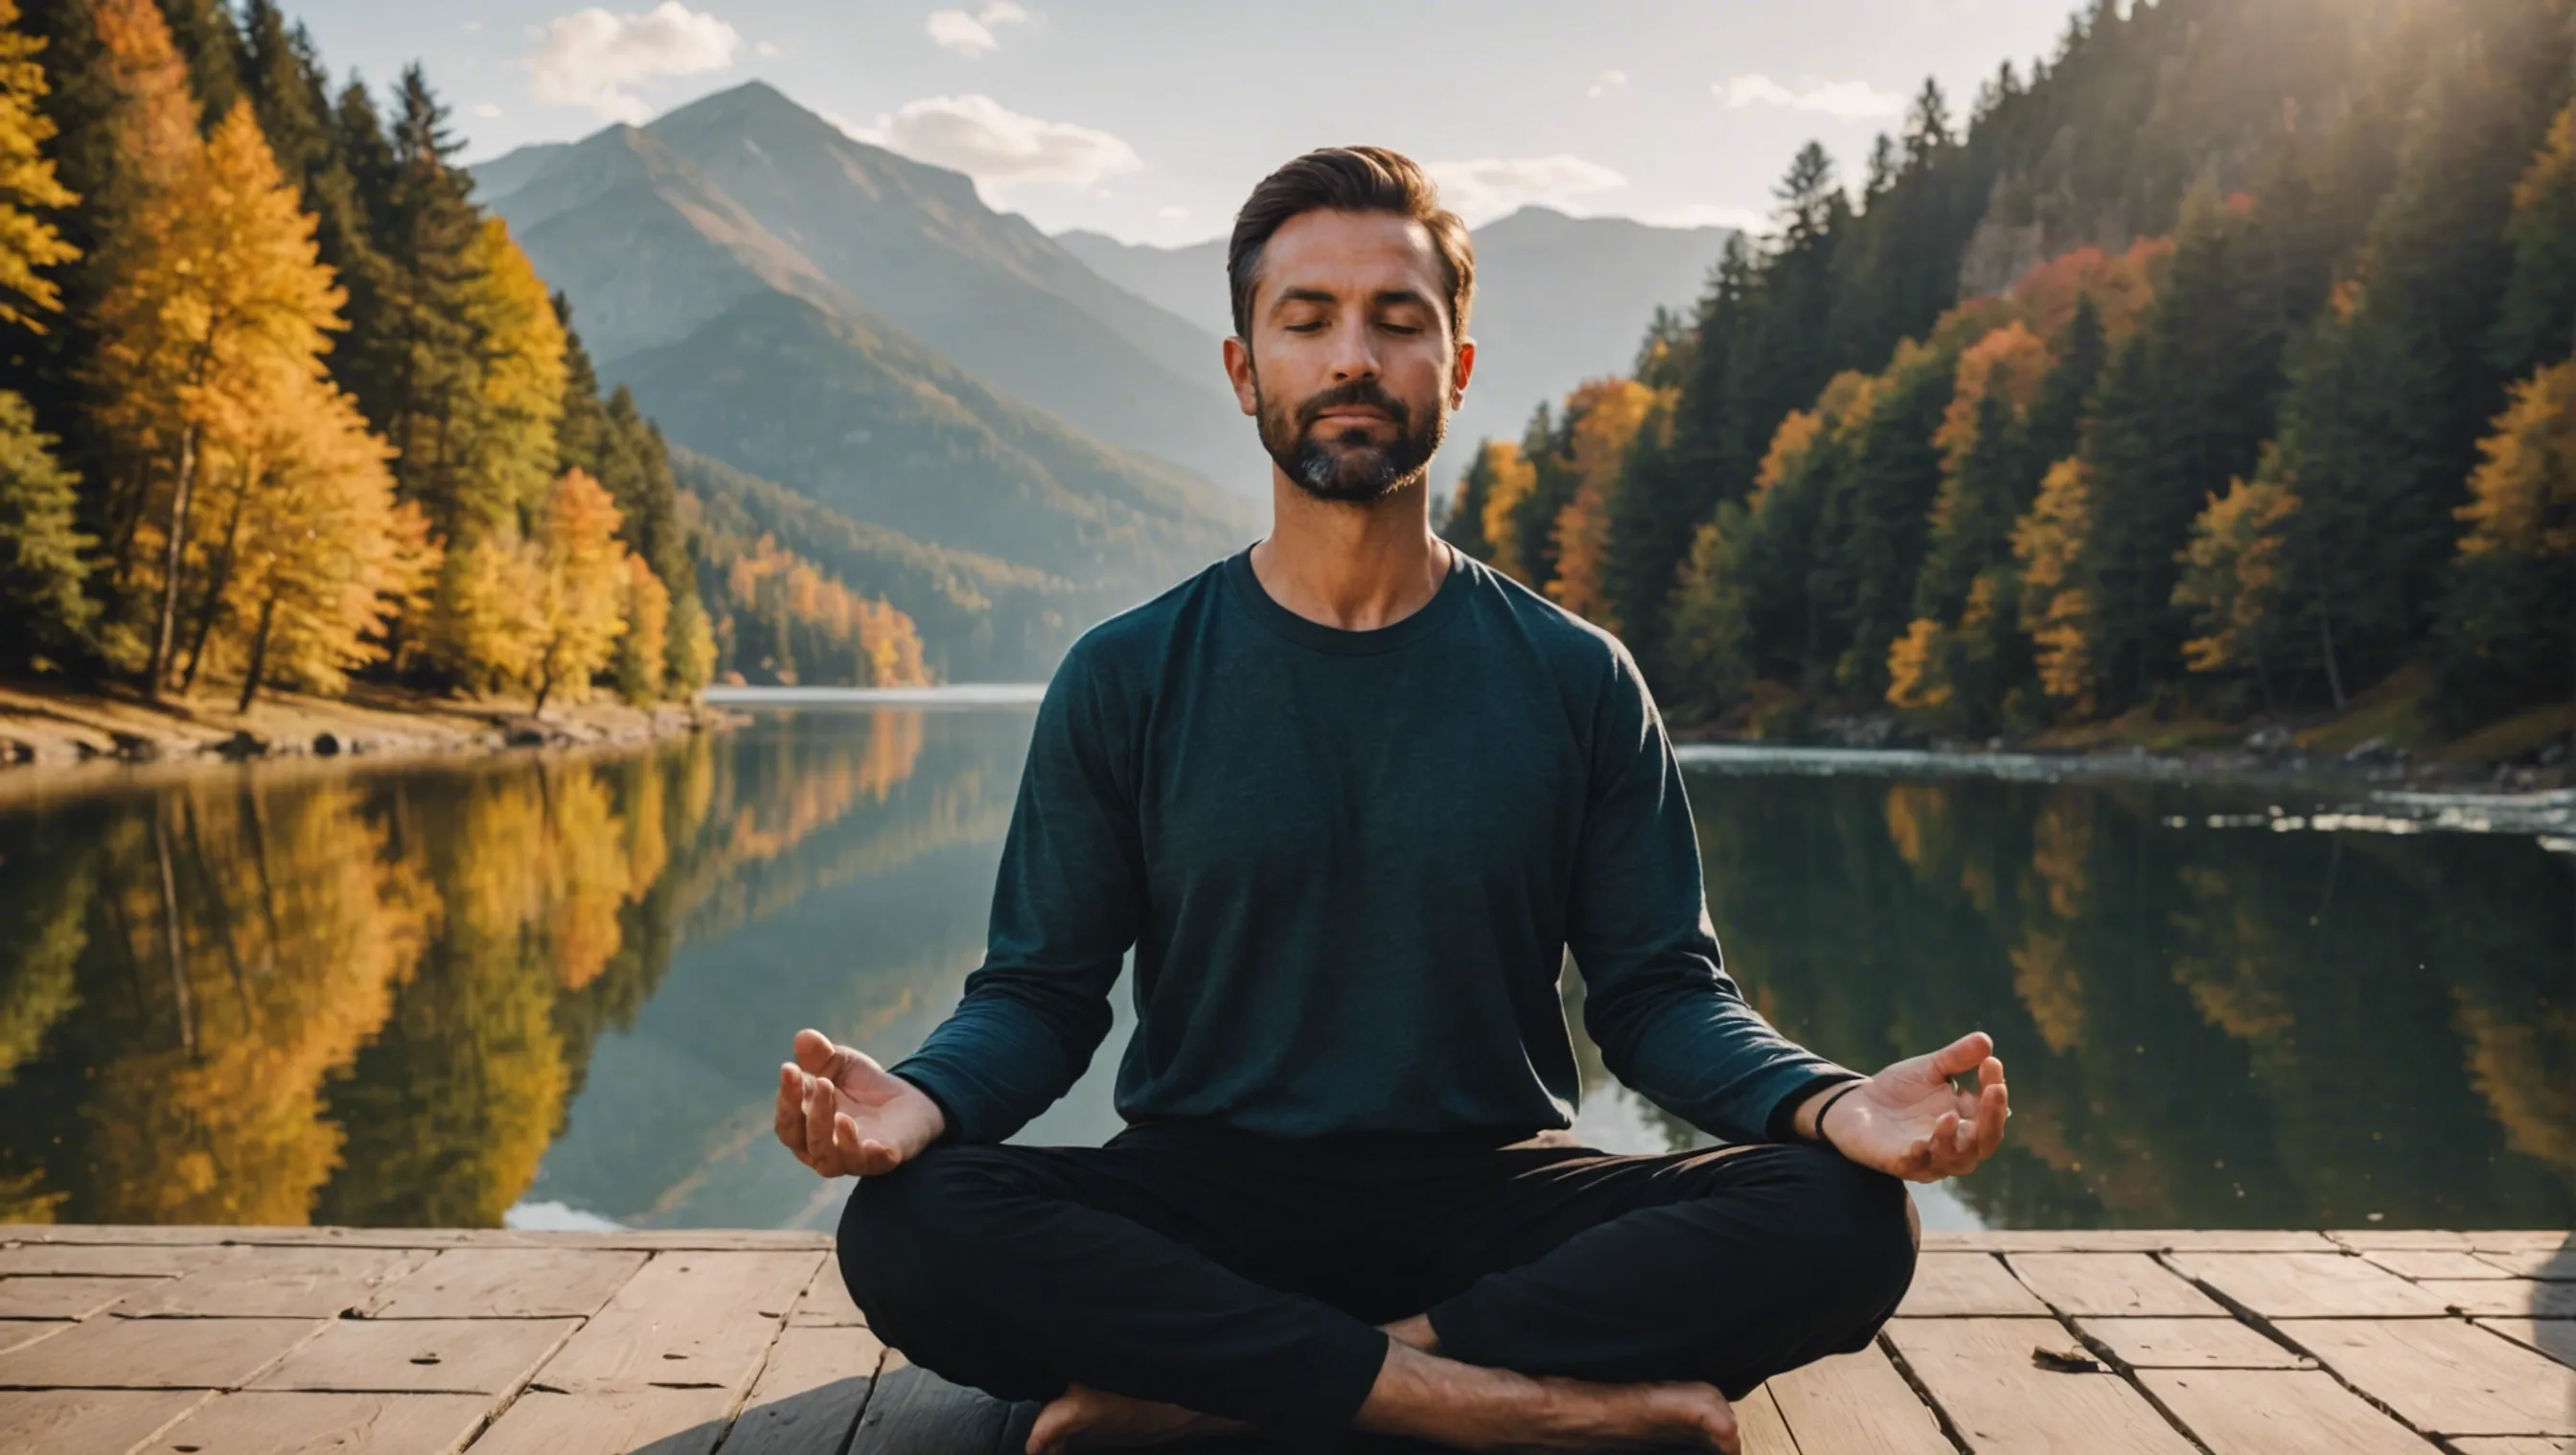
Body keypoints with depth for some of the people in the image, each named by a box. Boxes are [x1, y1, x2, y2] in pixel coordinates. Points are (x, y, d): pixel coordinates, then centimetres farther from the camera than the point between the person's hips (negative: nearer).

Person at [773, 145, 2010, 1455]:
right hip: (1201, 1200, -1)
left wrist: (1827, 1103, -17)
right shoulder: (1126, 680, 3)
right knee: (910, 1232, -29)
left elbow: (1656, 990, 4)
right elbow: (1040, 990, 2)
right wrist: (923, 1099, -21)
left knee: (1846, 1220, -25)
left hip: (1495, 1202, 1)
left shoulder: (1576, 681, 4)